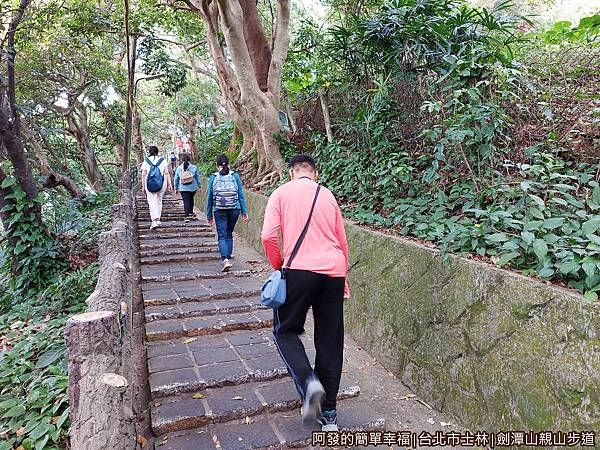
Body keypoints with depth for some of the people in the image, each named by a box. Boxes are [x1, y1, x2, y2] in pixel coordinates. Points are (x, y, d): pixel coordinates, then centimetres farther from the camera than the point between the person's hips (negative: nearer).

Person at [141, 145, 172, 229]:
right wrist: (169, 184, 3)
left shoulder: (146, 161, 4)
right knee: (159, 200, 15)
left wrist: (143, 187, 7)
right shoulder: (163, 160, 5)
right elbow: (167, 173, 0)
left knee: (152, 201, -2)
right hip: (162, 184, 1)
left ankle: (154, 220, -16)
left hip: (149, 184, -1)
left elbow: (143, 175, 2)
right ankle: (158, 219, 19)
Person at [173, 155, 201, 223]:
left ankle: (187, 216, -14)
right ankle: (191, 213, 30)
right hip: (193, 188, 1)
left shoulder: (179, 168, 3)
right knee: (191, 199, 22)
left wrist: (176, 188, 17)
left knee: (186, 201, -4)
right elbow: (198, 177, 4)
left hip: (183, 188, -1)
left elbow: (176, 179, 9)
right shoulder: (194, 168, 0)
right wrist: (199, 186, 13)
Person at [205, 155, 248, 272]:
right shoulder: (235, 176, 1)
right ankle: (228, 257, 21)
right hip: (234, 209, 2)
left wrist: (209, 215, 11)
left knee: (222, 236, 0)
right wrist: (244, 211, 7)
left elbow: (209, 197, 3)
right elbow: (241, 194, 1)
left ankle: (225, 259, -17)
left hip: (219, 211, -2)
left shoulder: (213, 177, 0)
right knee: (229, 234, 16)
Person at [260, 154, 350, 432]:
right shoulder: (327, 195, 18)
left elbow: (268, 236, -6)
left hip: (300, 269, -4)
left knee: (286, 331, 14)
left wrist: (279, 266, 11)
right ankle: (329, 414, 20)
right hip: (334, 272, 4)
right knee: (330, 341, 12)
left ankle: (309, 383, -11)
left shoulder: (281, 193, 7)